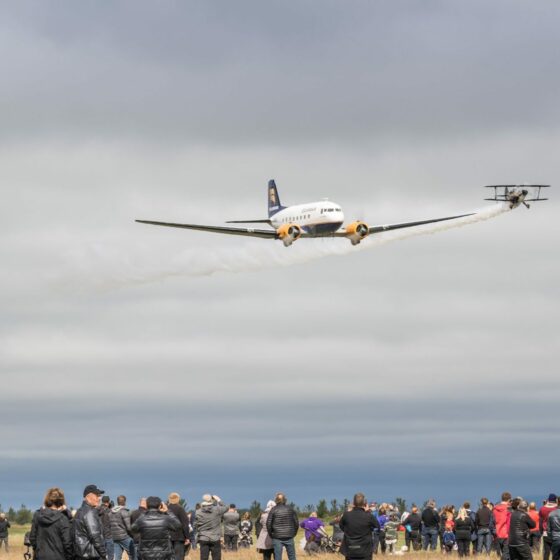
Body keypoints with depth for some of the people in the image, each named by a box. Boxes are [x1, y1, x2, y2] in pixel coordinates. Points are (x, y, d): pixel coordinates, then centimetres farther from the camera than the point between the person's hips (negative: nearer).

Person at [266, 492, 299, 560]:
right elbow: (296, 523, 4)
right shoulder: (290, 509, 3)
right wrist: (293, 533, 15)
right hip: (289, 537, 2)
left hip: (277, 537, -2)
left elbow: (268, 524, -6)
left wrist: (271, 534, 7)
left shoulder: (273, 510, -3)